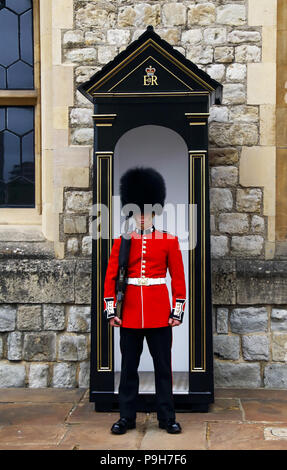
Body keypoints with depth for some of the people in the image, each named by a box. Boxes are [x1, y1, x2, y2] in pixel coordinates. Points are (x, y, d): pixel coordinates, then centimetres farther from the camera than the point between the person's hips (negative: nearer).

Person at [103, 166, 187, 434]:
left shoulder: (169, 240, 2)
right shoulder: (121, 242, 4)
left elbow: (178, 277, 2)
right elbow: (111, 277, 4)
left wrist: (178, 310, -2)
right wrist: (110, 310, -2)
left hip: (159, 313, -1)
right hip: (129, 312, 1)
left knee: (163, 366, 6)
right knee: (129, 367, 9)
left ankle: (167, 417, 18)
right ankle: (126, 417, 20)